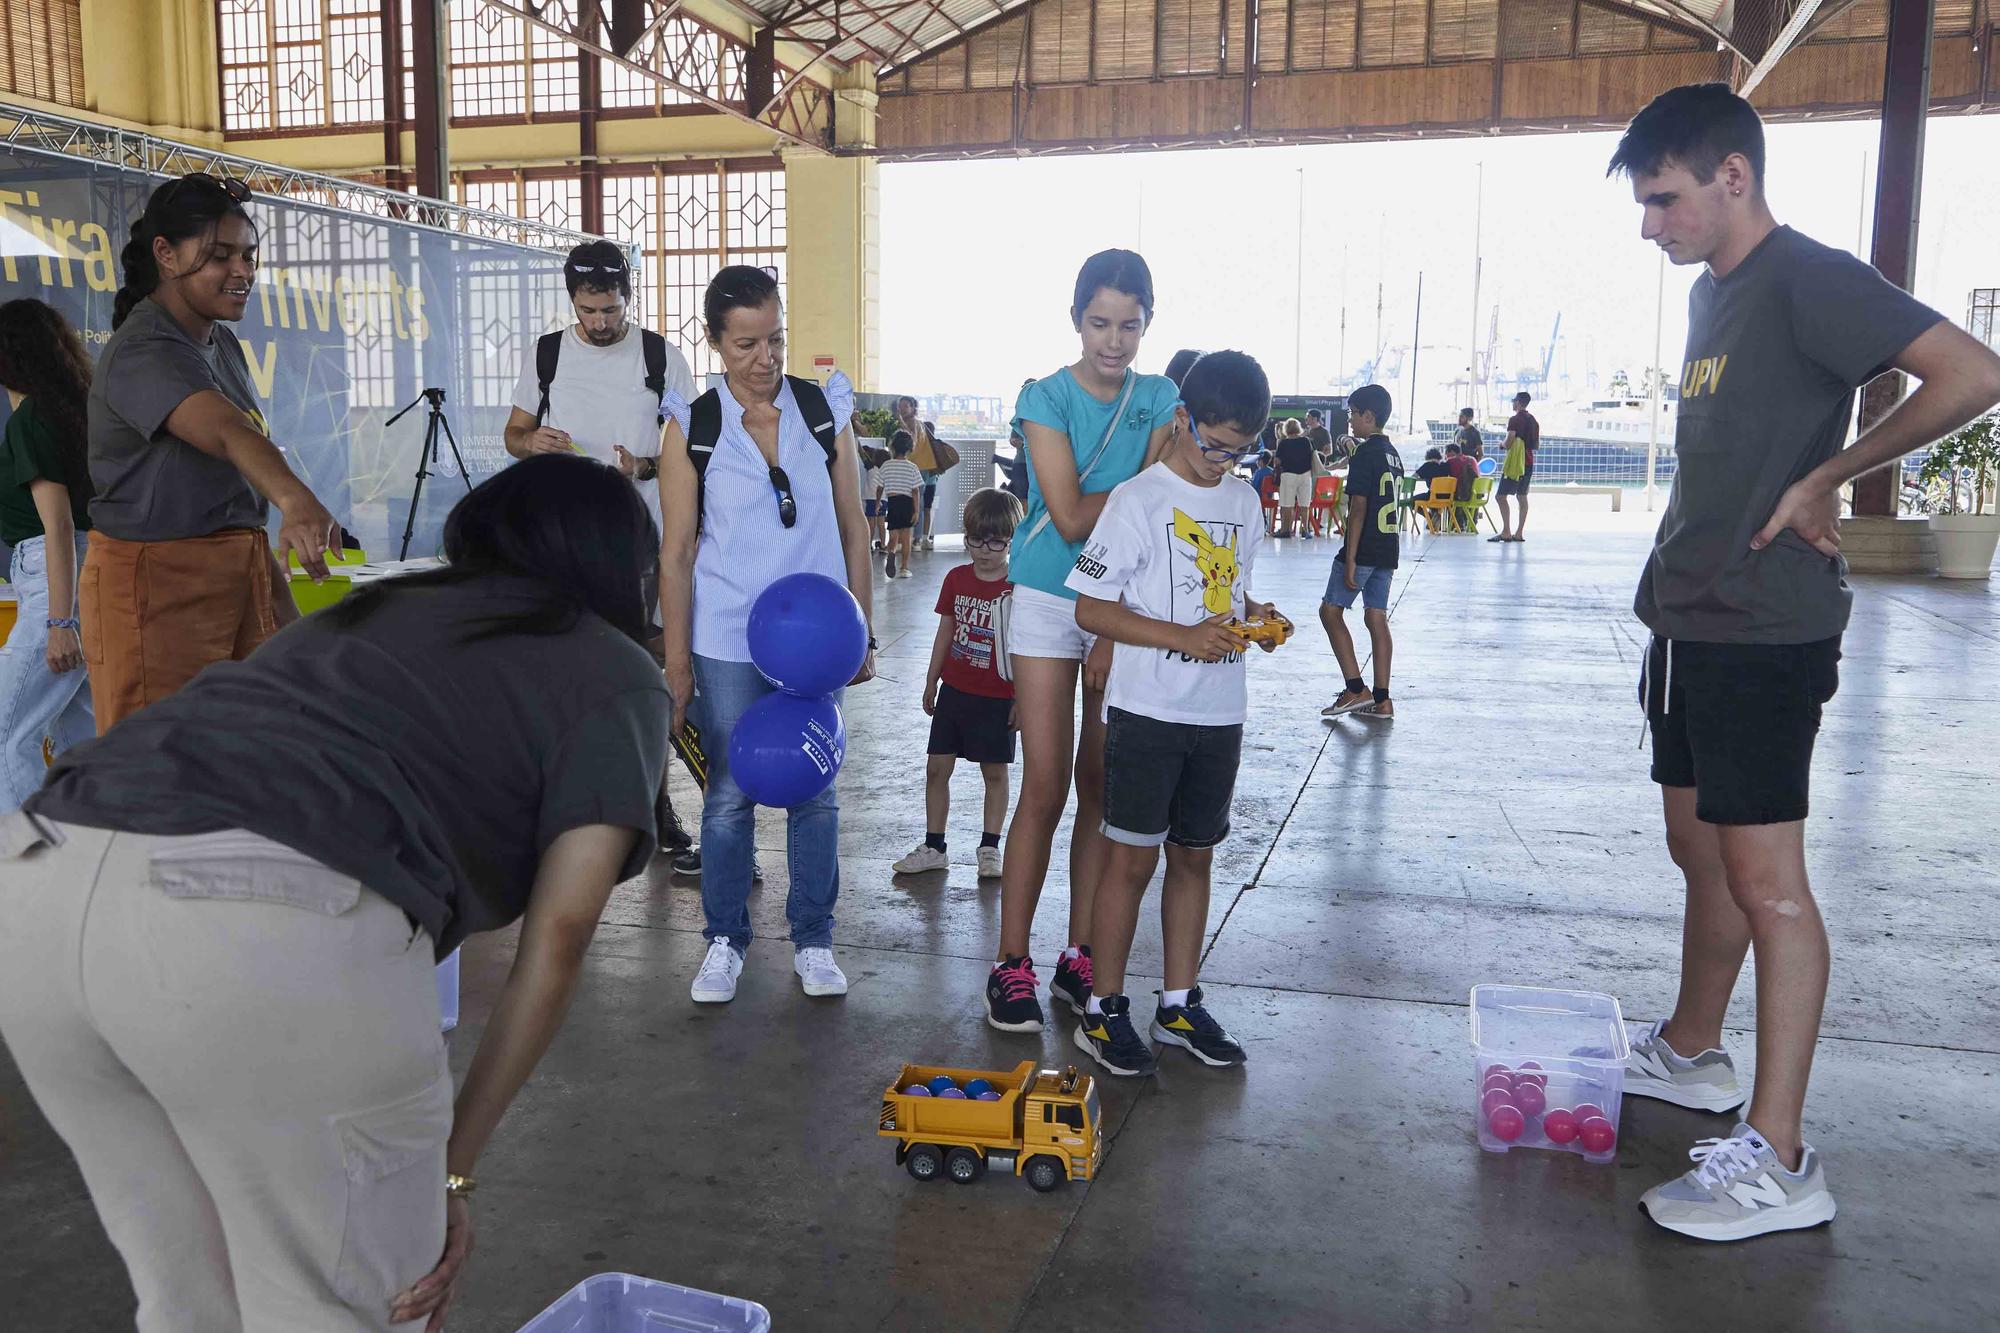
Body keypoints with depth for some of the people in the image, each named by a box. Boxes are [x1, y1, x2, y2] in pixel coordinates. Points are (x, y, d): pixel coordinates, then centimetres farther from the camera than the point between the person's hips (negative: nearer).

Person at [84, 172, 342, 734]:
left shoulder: (223, 343, 10)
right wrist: (297, 500, -54)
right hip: (156, 577, -8)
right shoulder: (142, 353, -18)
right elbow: (227, 432, -38)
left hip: (245, 563, 8)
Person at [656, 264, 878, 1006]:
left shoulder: (826, 411, 1)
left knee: (815, 792, 8)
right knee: (730, 794, 7)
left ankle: (813, 942, 24)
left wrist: (863, 632, 4)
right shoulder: (691, 428, -3)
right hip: (728, 643, -1)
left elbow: (853, 530, 6)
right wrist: (676, 662, -4)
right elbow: (676, 552, -3)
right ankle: (724, 942, 23)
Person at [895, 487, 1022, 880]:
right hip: (954, 690, 4)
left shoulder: (1018, 587, -11)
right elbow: (945, 632, 12)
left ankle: (990, 848, 20)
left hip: (997, 698, -4)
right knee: (937, 767, 6)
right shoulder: (957, 579, 3)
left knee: (994, 772, 8)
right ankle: (933, 847, 17)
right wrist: (931, 682, 15)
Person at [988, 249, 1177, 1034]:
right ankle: (1012, 963, 6)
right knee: (1045, 788, -4)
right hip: (1049, 604, -3)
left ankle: (1080, 957, 18)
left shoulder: (1160, 401, 3)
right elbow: (1071, 519, -14)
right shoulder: (1046, 398, -5)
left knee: (1102, 789, 6)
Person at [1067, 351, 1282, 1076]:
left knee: (1194, 855, 14)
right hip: (1147, 711, -6)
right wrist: (1183, 637, -22)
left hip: (1220, 715, 6)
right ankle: (1103, 1011, 13)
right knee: (1132, 857, 0)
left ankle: (1180, 1004, 26)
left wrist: (1254, 614, -2)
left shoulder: (1243, 501, 9)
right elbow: (1091, 608, -12)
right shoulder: (1139, 500, -11)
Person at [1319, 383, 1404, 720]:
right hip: (1388, 549, 9)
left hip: (1364, 549, -8)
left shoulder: (1365, 454, -13)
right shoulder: (1393, 454, 14)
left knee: (1331, 610, 1)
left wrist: (1350, 559, -18)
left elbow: (1359, 508, -18)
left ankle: (1356, 689, -5)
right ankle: (1381, 700, 8)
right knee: (1377, 619, 8)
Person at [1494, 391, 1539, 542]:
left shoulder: (1514, 420, -11)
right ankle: (1519, 533, 8)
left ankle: (1506, 532, -14)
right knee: (1522, 497, 10)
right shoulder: (1534, 421, 13)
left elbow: (1509, 442, -18)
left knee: (1502, 496, -7)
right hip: (1529, 462, 8)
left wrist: (1503, 445, 3)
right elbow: (1537, 446, 16)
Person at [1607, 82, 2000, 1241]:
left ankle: (1778, 1159, -2)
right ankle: (1691, 1053, 34)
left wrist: (1828, 476, -15)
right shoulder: (1714, 290, 14)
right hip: (1693, 623, 9)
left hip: (1764, 629, -9)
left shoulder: (1807, 278, -13)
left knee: (1763, 873, -8)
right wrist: (1677, 584, 13)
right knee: (1701, 851, 18)